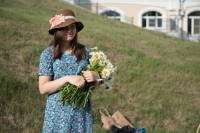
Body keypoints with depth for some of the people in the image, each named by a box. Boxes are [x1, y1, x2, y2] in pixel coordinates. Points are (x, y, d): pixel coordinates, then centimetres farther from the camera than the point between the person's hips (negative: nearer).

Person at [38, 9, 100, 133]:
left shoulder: (85, 51, 2)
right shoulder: (48, 54, -5)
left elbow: (96, 85, 8)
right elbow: (43, 88, -8)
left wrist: (95, 76, -14)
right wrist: (67, 78, -19)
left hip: (82, 112, 2)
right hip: (58, 113, -2)